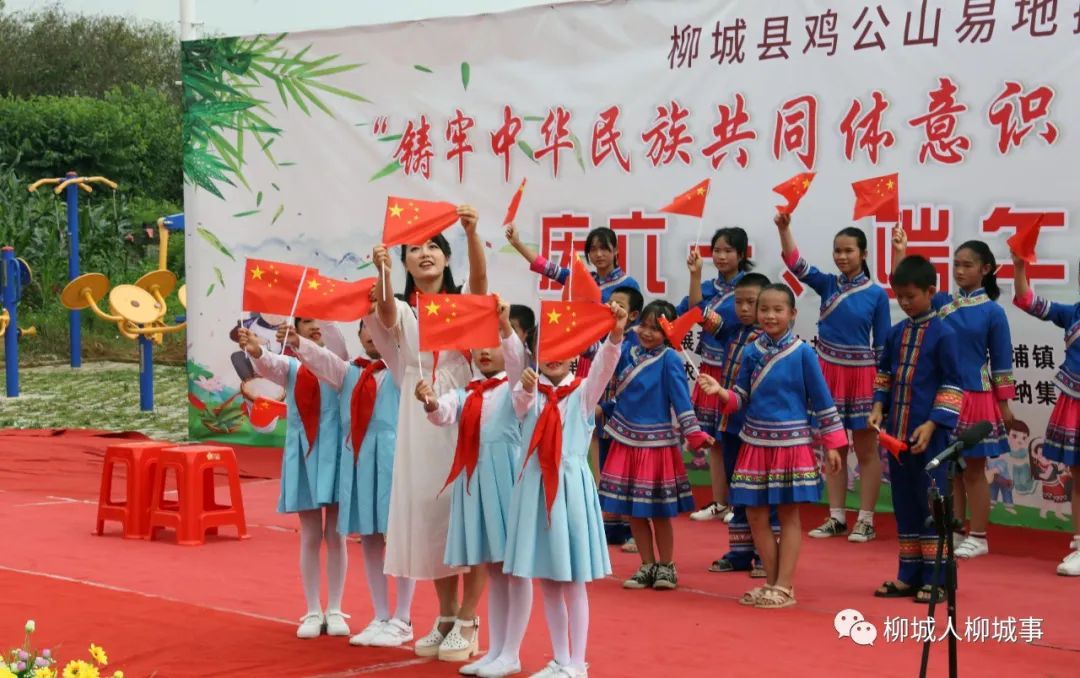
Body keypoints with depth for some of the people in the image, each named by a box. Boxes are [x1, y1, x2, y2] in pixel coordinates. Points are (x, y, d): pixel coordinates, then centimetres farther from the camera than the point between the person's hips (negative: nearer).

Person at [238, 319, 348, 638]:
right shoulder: (290, 366, 7)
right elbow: (268, 365, -15)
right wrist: (255, 351, -39)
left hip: (333, 453, -1)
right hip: (302, 453, 1)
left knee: (335, 534, 3)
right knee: (310, 536, 4)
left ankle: (334, 610, 11)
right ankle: (313, 612, 11)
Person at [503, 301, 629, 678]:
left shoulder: (584, 391, 0)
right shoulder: (530, 393, 5)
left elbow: (604, 367, -19)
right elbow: (520, 405, -17)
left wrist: (615, 335, -38)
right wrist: (526, 389, -40)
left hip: (571, 485, -3)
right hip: (535, 485, 3)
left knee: (573, 581, 1)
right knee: (547, 580, 9)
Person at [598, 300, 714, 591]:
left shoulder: (669, 359, -9)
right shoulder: (629, 354, 5)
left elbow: (681, 398, -14)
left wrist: (694, 433, -22)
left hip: (657, 444, -5)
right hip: (627, 441, 5)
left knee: (659, 511, 2)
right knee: (633, 511, 9)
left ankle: (665, 567, 16)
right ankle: (647, 566, 21)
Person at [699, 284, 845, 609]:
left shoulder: (802, 353, -7)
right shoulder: (751, 352, 3)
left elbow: (822, 401, -3)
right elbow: (741, 397, 7)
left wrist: (832, 444, -3)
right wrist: (720, 391, -14)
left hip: (792, 444, -4)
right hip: (755, 443, 4)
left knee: (788, 513, 3)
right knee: (755, 514, 6)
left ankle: (784, 587, 8)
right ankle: (771, 581, 19)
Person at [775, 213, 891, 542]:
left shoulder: (876, 294, -5)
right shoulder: (828, 284, 3)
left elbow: (882, 343, -2)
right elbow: (795, 264, -9)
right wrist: (784, 227, -22)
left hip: (862, 374, -3)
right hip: (829, 372, 4)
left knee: (866, 450, 4)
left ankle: (866, 520, 9)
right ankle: (836, 518, 17)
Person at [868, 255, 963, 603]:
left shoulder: (943, 334, -9)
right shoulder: (896, 333, 9)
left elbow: (952, 386, -10)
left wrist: (931, 424, -16)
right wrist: (878, 408, 4)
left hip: (928, 435, -6)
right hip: (897, 432, 6)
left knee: (932, 503, -1)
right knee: (904, 502, 11)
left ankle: (935, 578, 6)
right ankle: (909, 575, 19)